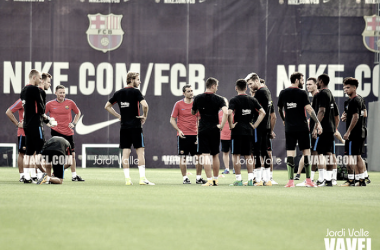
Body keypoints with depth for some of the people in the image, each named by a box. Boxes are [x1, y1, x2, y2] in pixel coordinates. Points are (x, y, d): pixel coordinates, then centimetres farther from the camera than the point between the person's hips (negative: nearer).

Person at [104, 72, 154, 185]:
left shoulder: (118, 93, 10)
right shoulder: (135, 92, -8)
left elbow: (107, 106, 17)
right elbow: (144, 105, -21)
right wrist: (144, 116, -4)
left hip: (124, 127, 5)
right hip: (135, 125, -5)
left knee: (125, 152, 4)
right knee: (140, 151, -2)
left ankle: (127, 178, 1)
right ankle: (142, 178, -8)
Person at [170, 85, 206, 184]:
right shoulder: (178, 104, 0)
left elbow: (199, 119, 12)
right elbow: (172, 120, 3)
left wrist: (199, 133, 2)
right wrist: (178, 130, -11)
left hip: (194, 134, 2)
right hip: (182, 135, -2)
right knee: (183, 157, -1)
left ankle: (199, 178, 7)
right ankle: (185, 178, 6)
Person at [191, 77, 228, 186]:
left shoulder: (198, 98, 1)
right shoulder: (219, 99, -4)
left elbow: (193, 113, 14)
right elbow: (226, 112, -20)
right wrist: (221, 125, -11)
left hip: (202, 130, 0)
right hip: (215, 130, 0)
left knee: (205, 155, -2)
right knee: (215, 155, 14)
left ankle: (209, 180, -11)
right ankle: (215, 179, 20)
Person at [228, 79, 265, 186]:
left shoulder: (234, 100, -7)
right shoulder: (252, 100, 7)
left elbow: (229, 113, -23)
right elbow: (263, 113, 3)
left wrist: (231, 125, -10)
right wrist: (255, 125, 5)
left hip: (237, 130, -4)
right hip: (249, 131, 4)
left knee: (236, 155, 1)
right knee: (248, 155, 11)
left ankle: (238, 180, -1)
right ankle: (250, 179, 4)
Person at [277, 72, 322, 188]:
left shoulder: (283, 93, 6)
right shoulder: (302, 93, -7)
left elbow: (279, 109, 16)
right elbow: (309, 109, -14)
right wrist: (318, 123, -13)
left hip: (289, 128, 3)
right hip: (302, 128, -3)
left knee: (290, 154, 2)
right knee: (306, 152, 5)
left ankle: (290, 181, -4)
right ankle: (308, 180, 4)